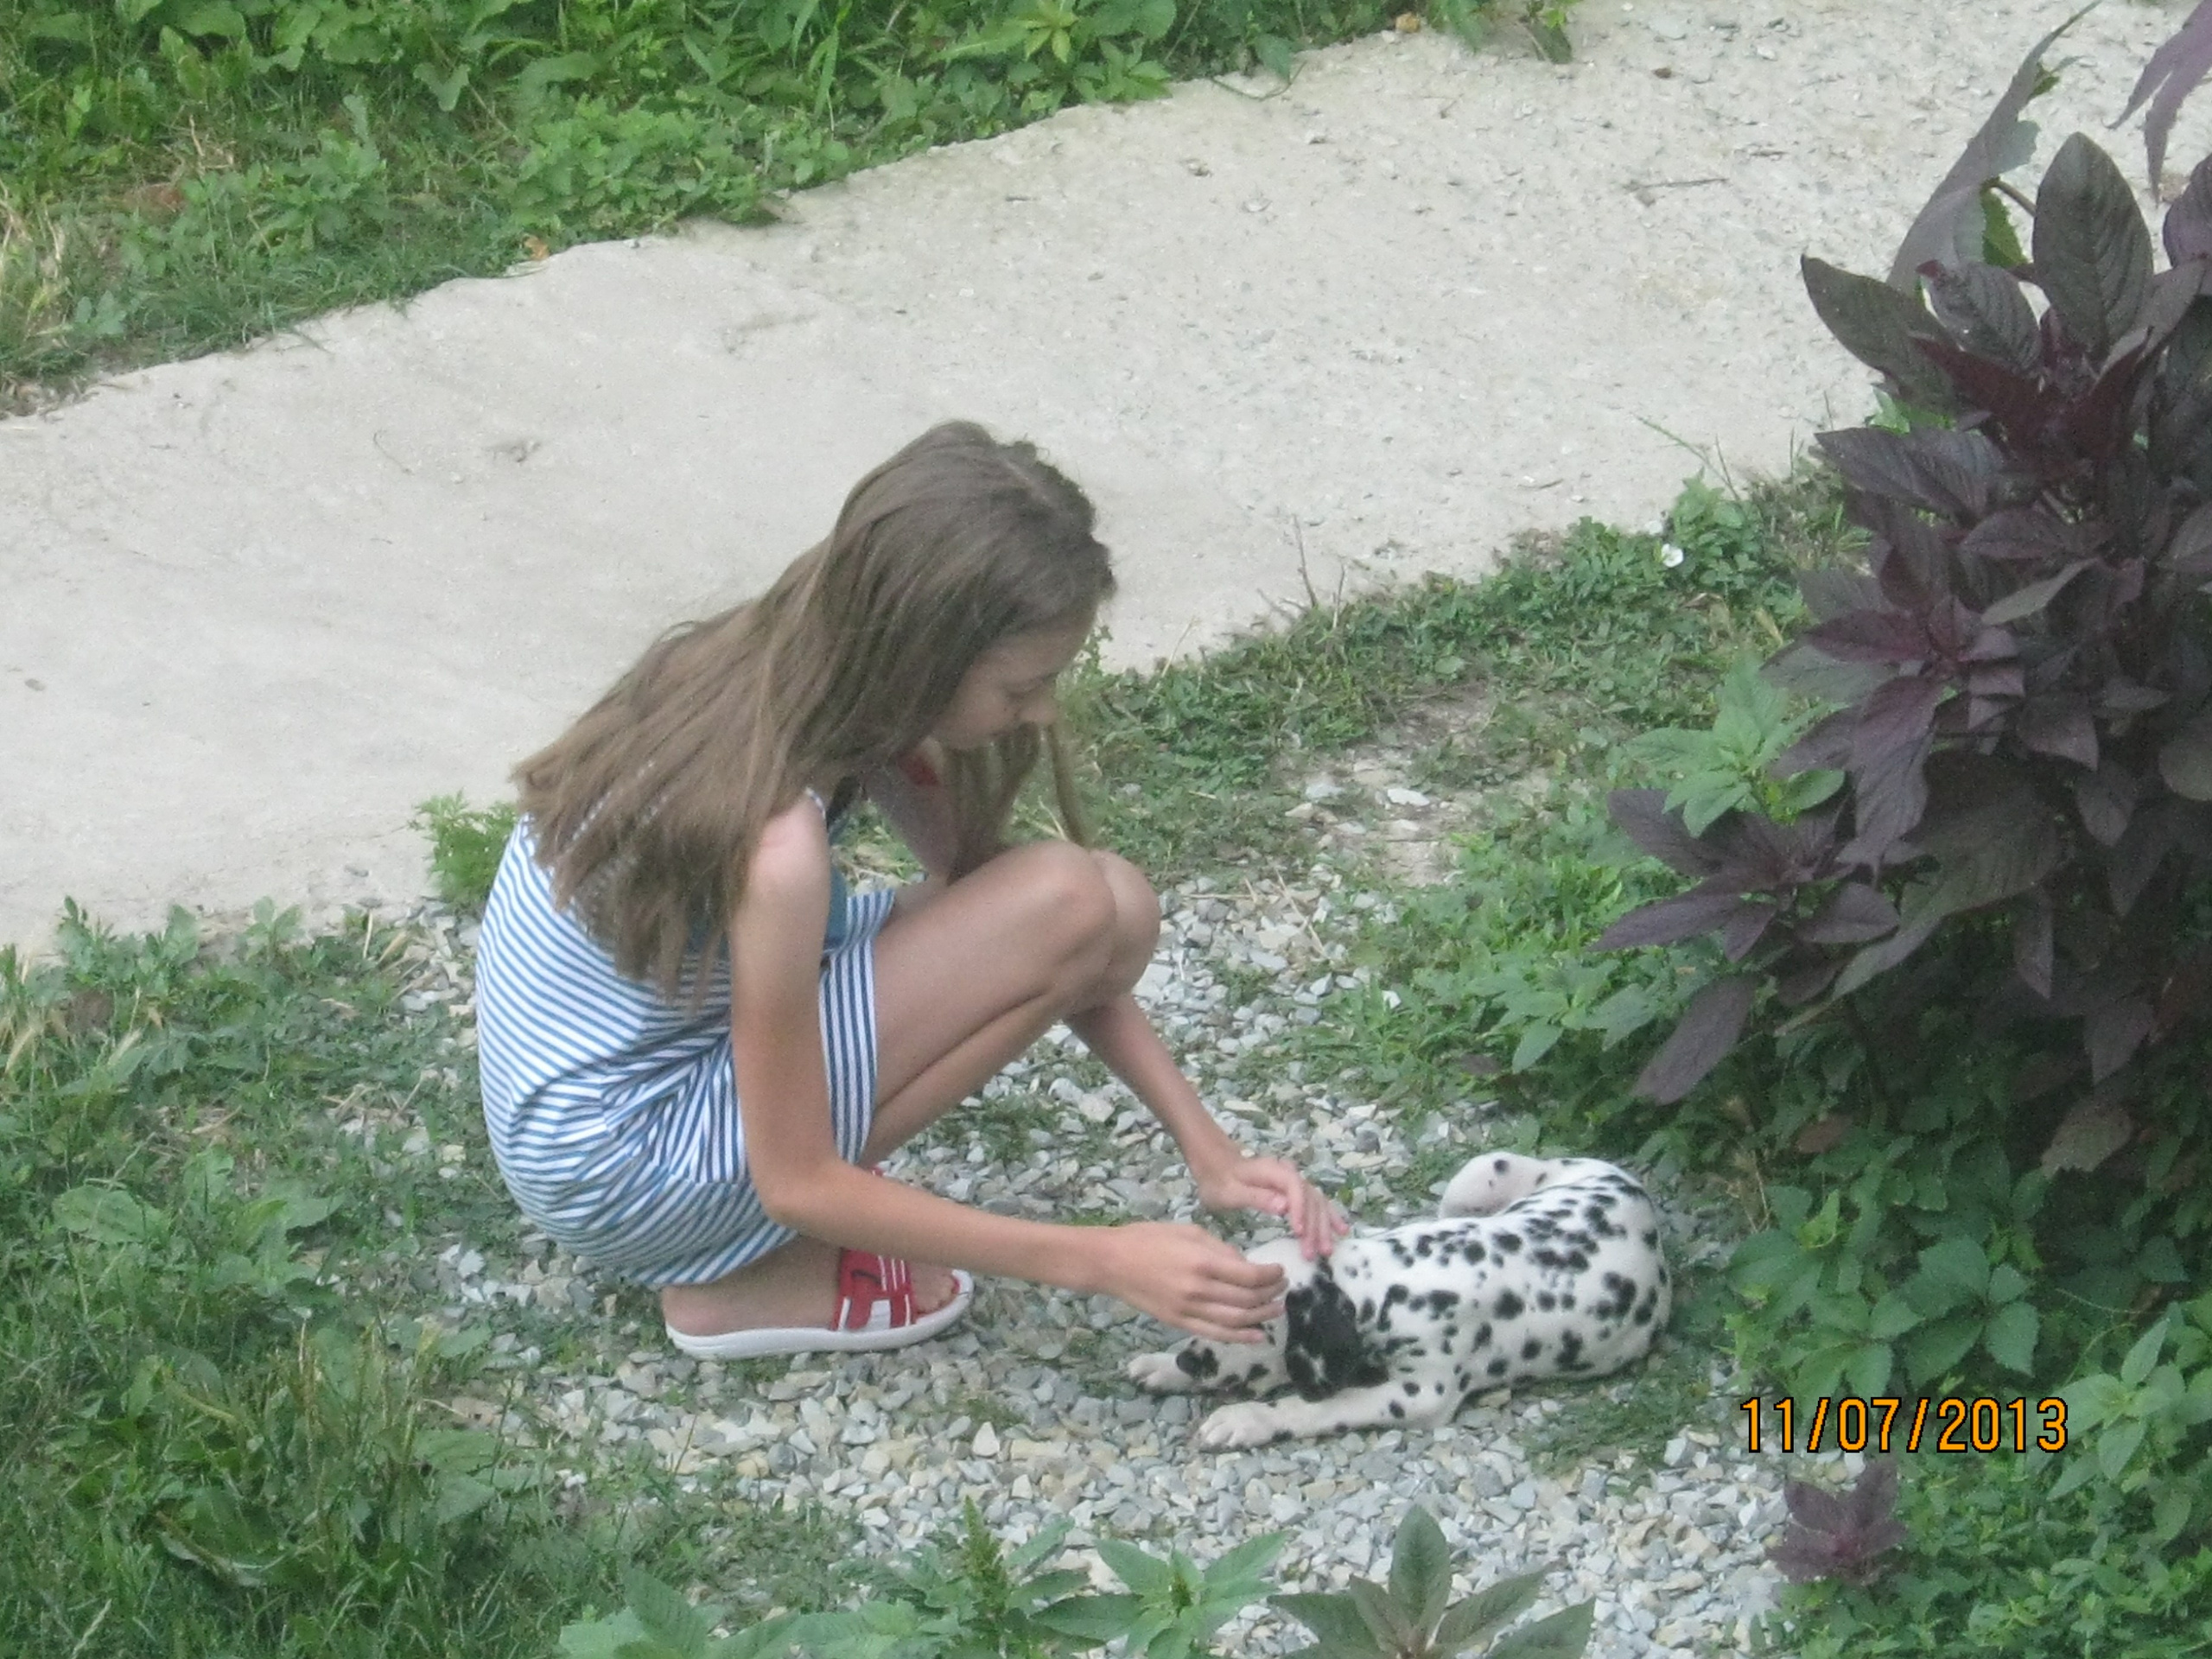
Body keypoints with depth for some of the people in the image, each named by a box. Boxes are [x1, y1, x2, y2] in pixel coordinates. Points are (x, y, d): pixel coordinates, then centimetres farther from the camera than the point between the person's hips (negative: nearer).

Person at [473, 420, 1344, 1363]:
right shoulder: (774, 844, -32)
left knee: (1111, 914, 2)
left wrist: (1210, 1152, -3)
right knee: (1068, 905, -20)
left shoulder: (788, 668, -7)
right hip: (616, 1171, -8)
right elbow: (797, 1182, -22)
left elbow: (971, 871, 3)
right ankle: (750, 1280, -8)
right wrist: (1101, 1261, -22)